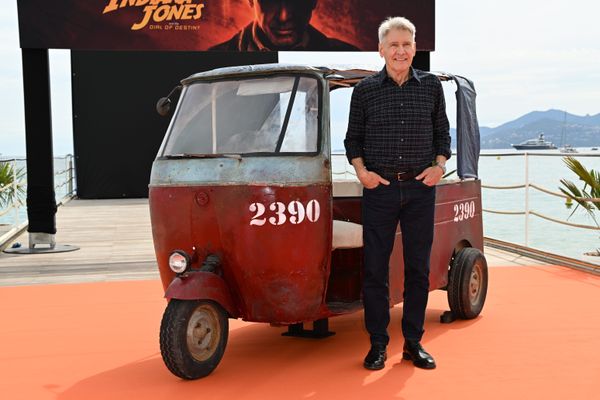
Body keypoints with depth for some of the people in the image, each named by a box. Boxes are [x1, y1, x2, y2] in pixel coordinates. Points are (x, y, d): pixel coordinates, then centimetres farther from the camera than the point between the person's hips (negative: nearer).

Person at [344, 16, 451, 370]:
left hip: (420, 189, 1)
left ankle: (413, 343, 19)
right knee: (375, 270, 2)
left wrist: (439, 165, -2)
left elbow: (443, 132, 13)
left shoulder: (431, 86, 6)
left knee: (418, 268, 6)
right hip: (379, 188, -1)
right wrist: (361, 170, -6)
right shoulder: (365, 90, 3)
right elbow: (353, 138, 8)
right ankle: (378, 344, 14)